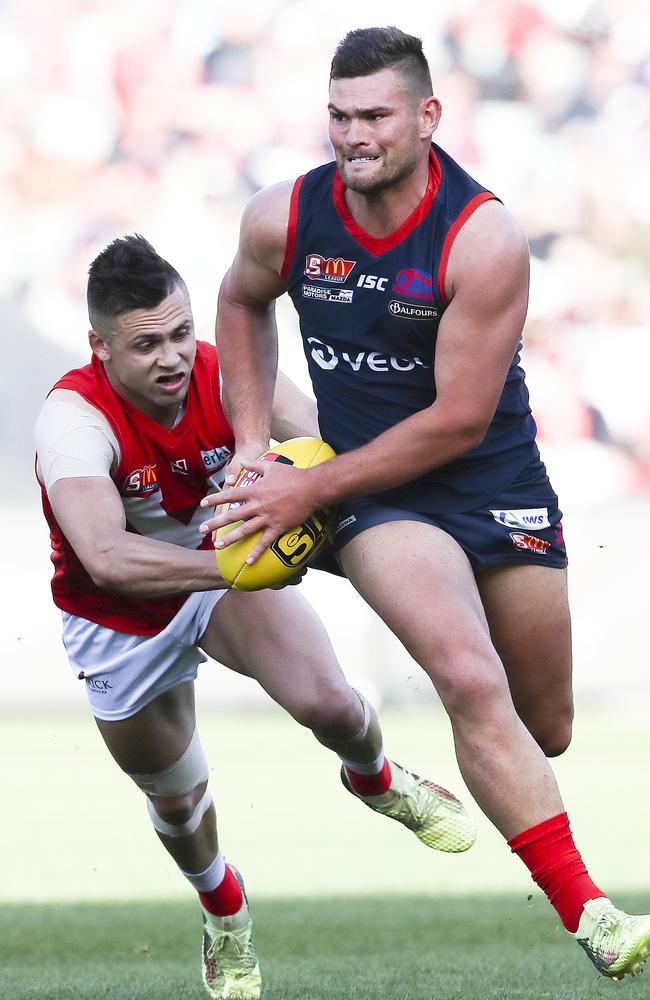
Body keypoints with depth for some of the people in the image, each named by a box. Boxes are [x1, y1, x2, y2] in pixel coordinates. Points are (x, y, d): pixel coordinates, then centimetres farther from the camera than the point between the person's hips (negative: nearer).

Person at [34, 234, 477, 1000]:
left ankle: (377, 781, 15)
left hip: (224, 568, 2)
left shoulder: (227, 377, -24)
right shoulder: (75, 417, -35)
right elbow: (105, 557, -49)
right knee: (176, 801, 13)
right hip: (120, 621, -1)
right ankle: (224, 914, 48)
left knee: (324, 701, -23)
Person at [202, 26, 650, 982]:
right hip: (380, 500, 0)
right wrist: (251, 442, 7)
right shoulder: (282, 219, -9)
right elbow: (242, 302, 16)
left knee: (544, 726, 13)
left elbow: (460, 420, -19)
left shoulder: (483, 240, -21)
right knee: (473, 684, -25)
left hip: (497, 481, 0)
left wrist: (313, 488, -16)